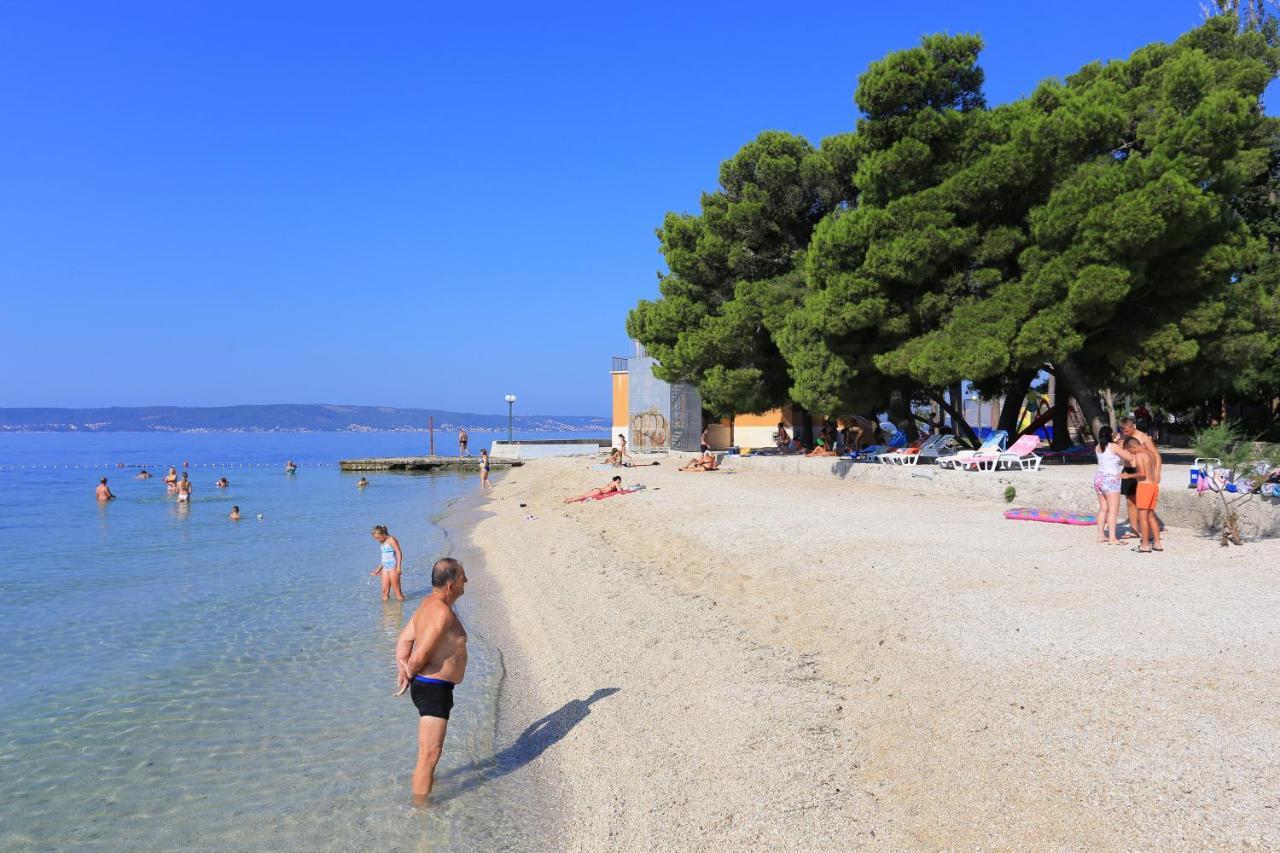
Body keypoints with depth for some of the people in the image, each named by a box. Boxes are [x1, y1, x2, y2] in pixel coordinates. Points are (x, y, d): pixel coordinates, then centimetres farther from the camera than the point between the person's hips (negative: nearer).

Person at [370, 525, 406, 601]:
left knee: (397, 592, -5)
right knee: (384, 591, 3)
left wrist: (398, 567, -22)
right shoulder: (382, 543, 16)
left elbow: (399, 553, -13)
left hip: (393, 567, -8)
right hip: (385, 568, 8)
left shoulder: (391, 540, -6)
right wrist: (378, 569, 24)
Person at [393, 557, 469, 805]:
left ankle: (426, 780, 52)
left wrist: (403, 671, -5)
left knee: (431, 746, 32)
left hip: (426, 685, 11)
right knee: (430, 753, -2)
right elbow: (420, 656, -26)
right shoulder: (443, 613, -26)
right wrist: (410, 673, -6)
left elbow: (403, 640, 8)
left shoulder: (430, 603, 7)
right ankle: (420, 805, 7)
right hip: (434, 689, -11)